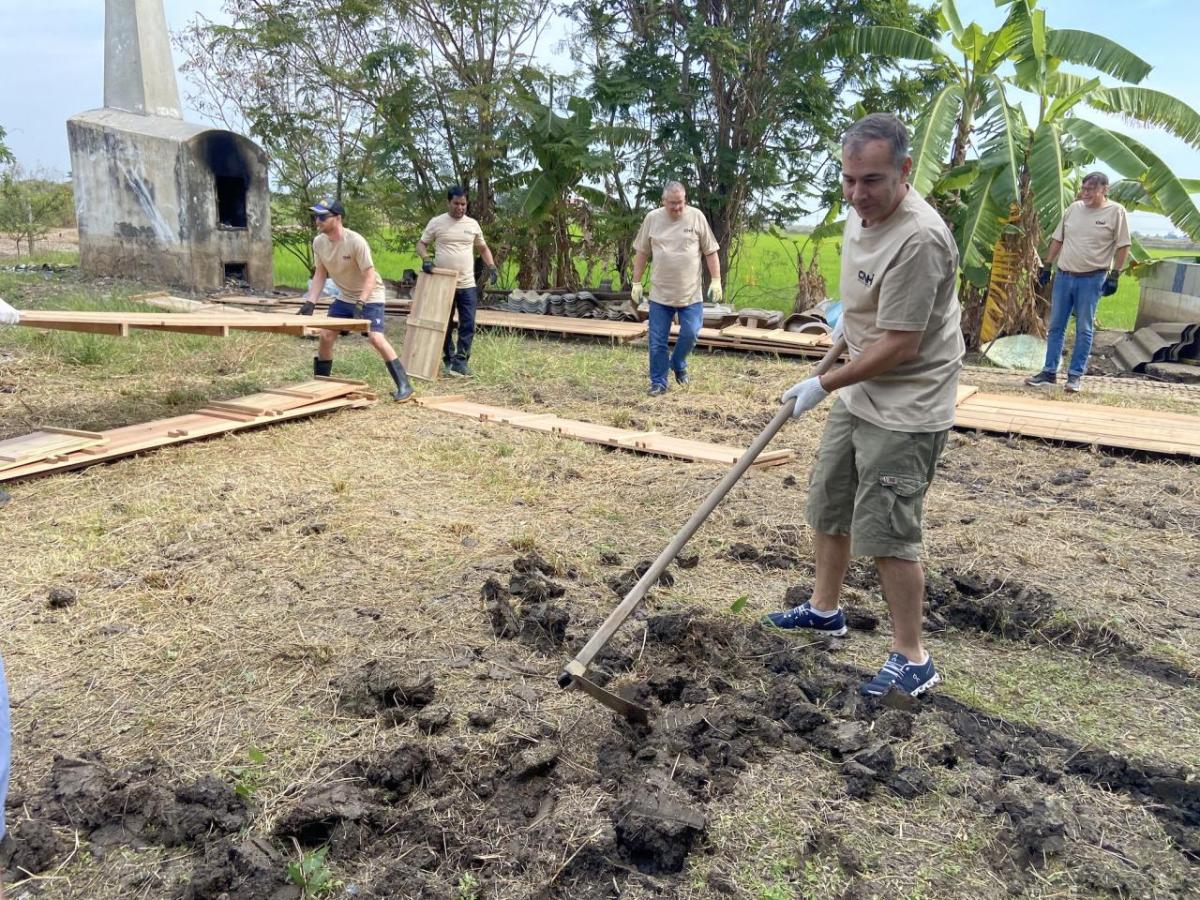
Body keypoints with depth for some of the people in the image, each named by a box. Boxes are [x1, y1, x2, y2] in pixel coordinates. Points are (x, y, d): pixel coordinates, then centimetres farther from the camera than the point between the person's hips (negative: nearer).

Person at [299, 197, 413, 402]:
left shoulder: (355, 241, -26)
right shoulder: (318, 242, -7)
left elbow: (370, 276, -25)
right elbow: (320, 275, 3)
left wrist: (360, 303, -35)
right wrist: (310, 302, -6)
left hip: (370, 296, -7)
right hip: (345, 297, 7)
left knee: (376, 338, -21)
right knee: (325, 335, 4)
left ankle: (404, 385, -15)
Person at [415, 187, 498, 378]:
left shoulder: (472, 224, 7)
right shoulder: (436, 222, 0)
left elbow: (483, 248, 17)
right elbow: (421, 244, 4)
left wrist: (492, 267, 1)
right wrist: (425, 258, -17)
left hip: (467, 284, 2)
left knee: (468, 324, -4)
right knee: (445, 324, 8)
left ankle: (460, 360, 2)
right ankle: (448, 359, 19)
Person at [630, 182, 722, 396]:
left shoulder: (696, 217, -1)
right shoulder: (652, 218, 2)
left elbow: (711, 252, 2)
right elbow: (641, 253, 8)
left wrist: (716, 281, -4)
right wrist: (636, 283, 7)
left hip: (691, 294, -1)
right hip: (660, 294, 1)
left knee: (690, 334, -4)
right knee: (657, 342, 3)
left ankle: (678, 363, 26)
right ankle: (658, 383, 16)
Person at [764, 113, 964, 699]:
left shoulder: (917, 238, -28)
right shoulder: (860, 210, 1)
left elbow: (900, 347, -25)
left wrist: (824, 385, -17)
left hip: (906, 407, -9)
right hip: (859, 393, 10)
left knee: (884, 532, -6)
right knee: (828, 504, 18)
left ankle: (912, 659, 10)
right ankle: (825, 609, 38)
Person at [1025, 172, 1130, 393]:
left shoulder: (1116, 211, -5)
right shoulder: (1074, 208, 7)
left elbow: (1122, 246, -4)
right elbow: (1058, 239, 13)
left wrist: (1114, 275, -8)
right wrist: (1047, 266, 10)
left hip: (1092, 279, -4)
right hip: (1063, 276, 4)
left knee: (1084, 330, 2)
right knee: (1056, 326, 6)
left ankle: (1075, 375, 7)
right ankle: (1049, 372, 13)